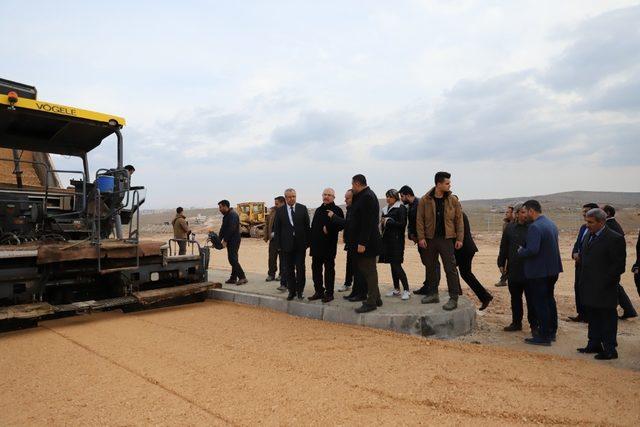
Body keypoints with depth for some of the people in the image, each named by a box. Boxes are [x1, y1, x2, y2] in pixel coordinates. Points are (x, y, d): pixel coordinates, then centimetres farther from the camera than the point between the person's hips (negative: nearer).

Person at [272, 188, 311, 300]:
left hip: (300, 244, 0)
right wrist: (279, 245, -2)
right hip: (286, 245, 0)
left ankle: (300, 291, 17)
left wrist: (307, 242, -2)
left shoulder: (302, 208, 2)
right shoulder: (280, 211, 2)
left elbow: (307, 226, 3)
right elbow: (276, 229, 3)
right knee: (289, 270, 7)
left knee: (300, 269, 4)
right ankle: (291, 291, 19)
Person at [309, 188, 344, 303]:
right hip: (316, 245, 7)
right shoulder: (318, 210, 17)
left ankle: (329, 293, 10)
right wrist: (311, 241, 10)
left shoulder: (337, 210, -3)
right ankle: (319, 291, 22)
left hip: (329, 245, -7)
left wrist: (328, 228, -18)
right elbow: (313, 226, 17)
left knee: (329, 269, 2)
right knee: (316, 268, 11)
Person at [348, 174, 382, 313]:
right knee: (369, 270, 16)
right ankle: (375, 298, 27)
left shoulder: (367, 197, -17)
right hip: (363, 241, 10)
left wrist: (362, 243, -24)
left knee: (369, 271, -2)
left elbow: (367, 223, -23)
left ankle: (371, 302, 7)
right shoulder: (364, 196, 14)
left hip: (366, 243, -10)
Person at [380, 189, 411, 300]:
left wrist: (388, 221, -11)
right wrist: (383, 223, 3)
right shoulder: (386, 209, 16)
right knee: (392, 265, 10)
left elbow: (402, 224, -13)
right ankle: (396, 289, 18)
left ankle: (406, 290, -3)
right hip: (387, 239, 7)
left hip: (396, 240, -7)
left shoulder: (401, 208, -6)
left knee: (396, 265, -10)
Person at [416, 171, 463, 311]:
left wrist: (459, 238, -3)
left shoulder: (453, 200, 0)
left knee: (450, 268, -3)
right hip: (430, 239, 2)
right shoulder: (425, 200, -2)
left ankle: (454, 298, 3)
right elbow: (419, 220, -1)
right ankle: (433, 294, 26)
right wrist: (421, 237, -8)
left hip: (447, 239, -1)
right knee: (430, 267, 11)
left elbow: (459, 220, 2)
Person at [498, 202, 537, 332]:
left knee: (531, 299, 3)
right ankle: (516, 323, 26)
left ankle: (534, 325, 15)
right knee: (515, 298, 14)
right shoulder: (510, 228, 5)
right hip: (513, 270, 3)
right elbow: (503, 247, 10)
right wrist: (501, 264, 7)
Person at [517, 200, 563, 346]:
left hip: (539, 271, -10)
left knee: (540, 303, -1)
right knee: (549, 299, 20)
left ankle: (543, 336, 7)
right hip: (552, 269, 10)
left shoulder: (535, 227, -21)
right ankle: (551, 332, 32)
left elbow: (533, 250, -29)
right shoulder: (551, 224, 10)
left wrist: (521, 251, -10)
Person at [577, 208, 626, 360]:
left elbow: (619, 266, -15)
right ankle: (594, 345, 30)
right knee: (593, 318, 17)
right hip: (590, 288, 8)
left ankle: (610, 350, 13)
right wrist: (583, 280, 13)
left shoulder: (615, 239, -14)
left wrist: (605, 282, -16)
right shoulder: (589, 236, 11)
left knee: (608, 319, 3)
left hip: (604, 290, -8)